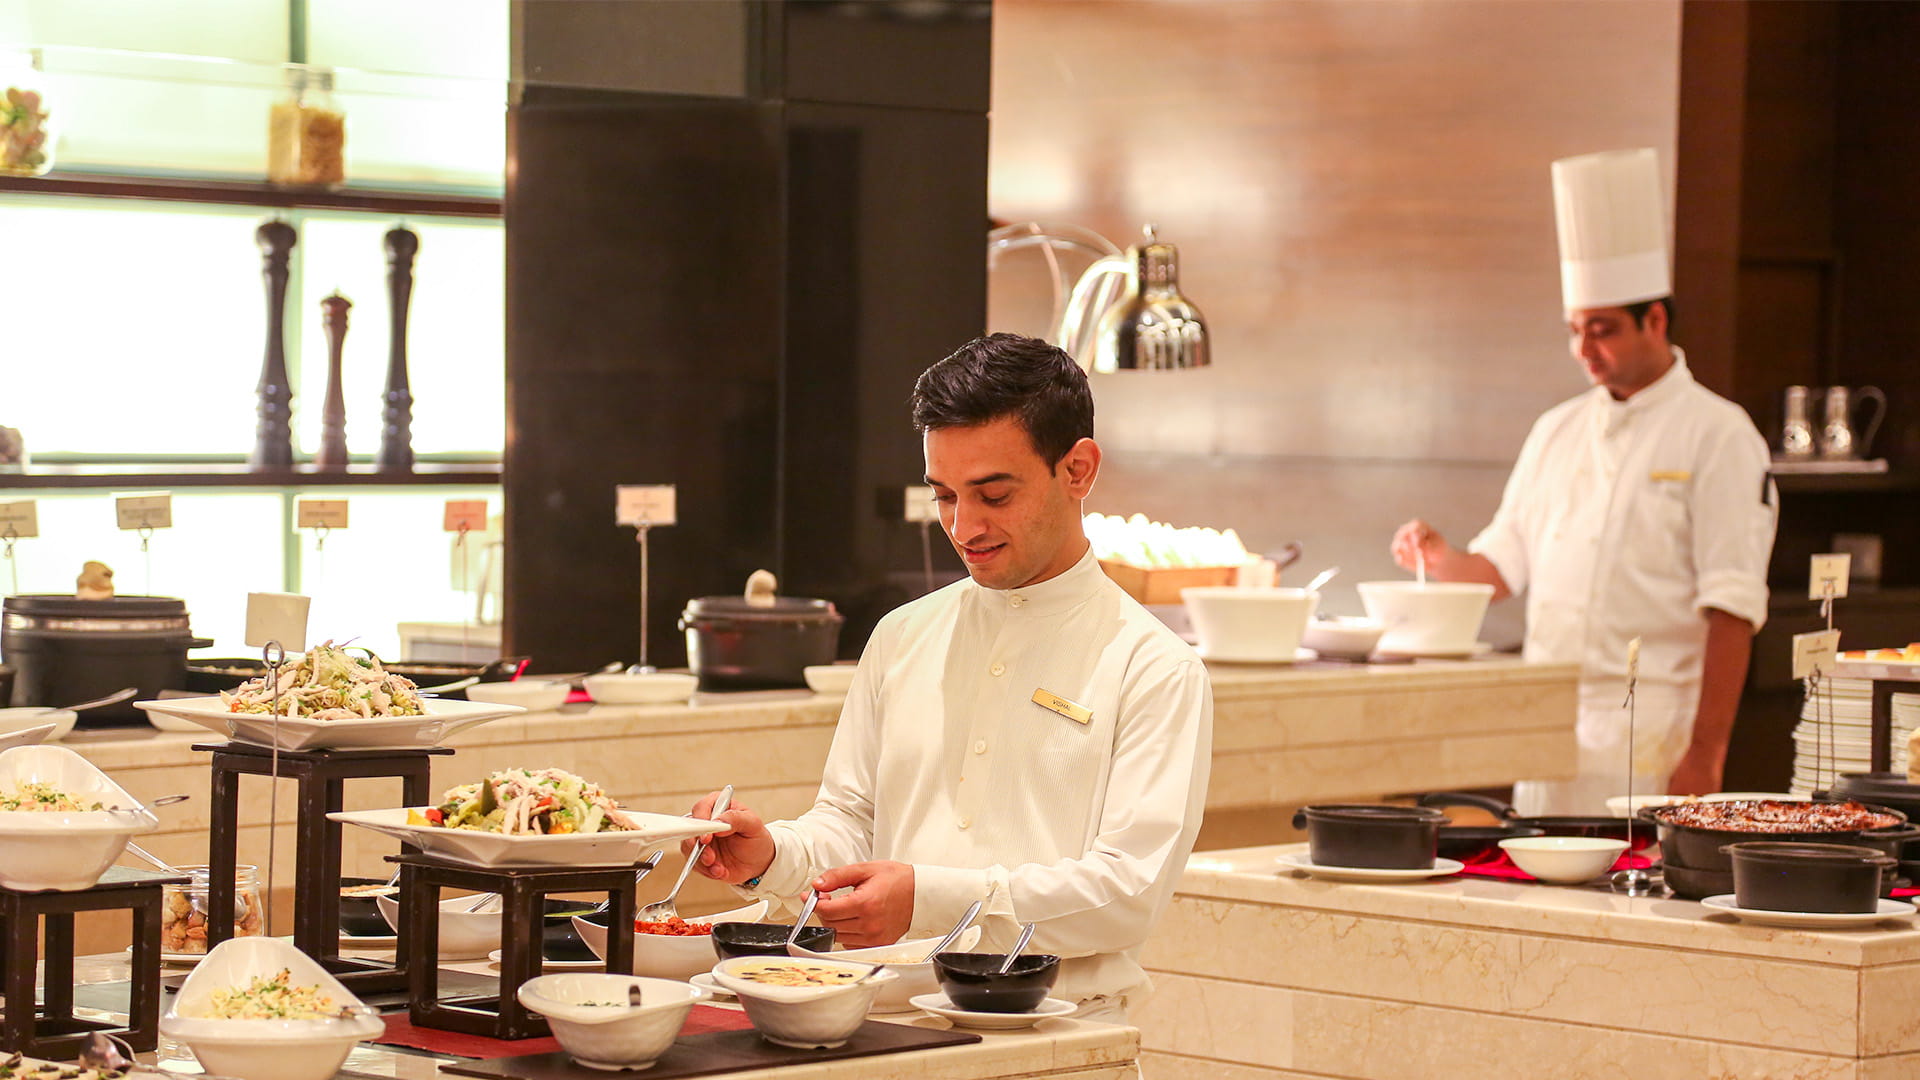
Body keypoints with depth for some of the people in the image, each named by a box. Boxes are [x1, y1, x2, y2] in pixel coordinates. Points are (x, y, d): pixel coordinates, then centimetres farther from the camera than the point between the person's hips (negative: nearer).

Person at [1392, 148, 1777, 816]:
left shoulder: (1716, 435, -5)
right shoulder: (1558, 432, 15)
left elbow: (1732, 609, -10)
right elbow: (1503, 567, 19)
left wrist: (1706, 755, -15)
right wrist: (1439, 559, -3)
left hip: (1652, 738, -6)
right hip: (1546, 730, 6)